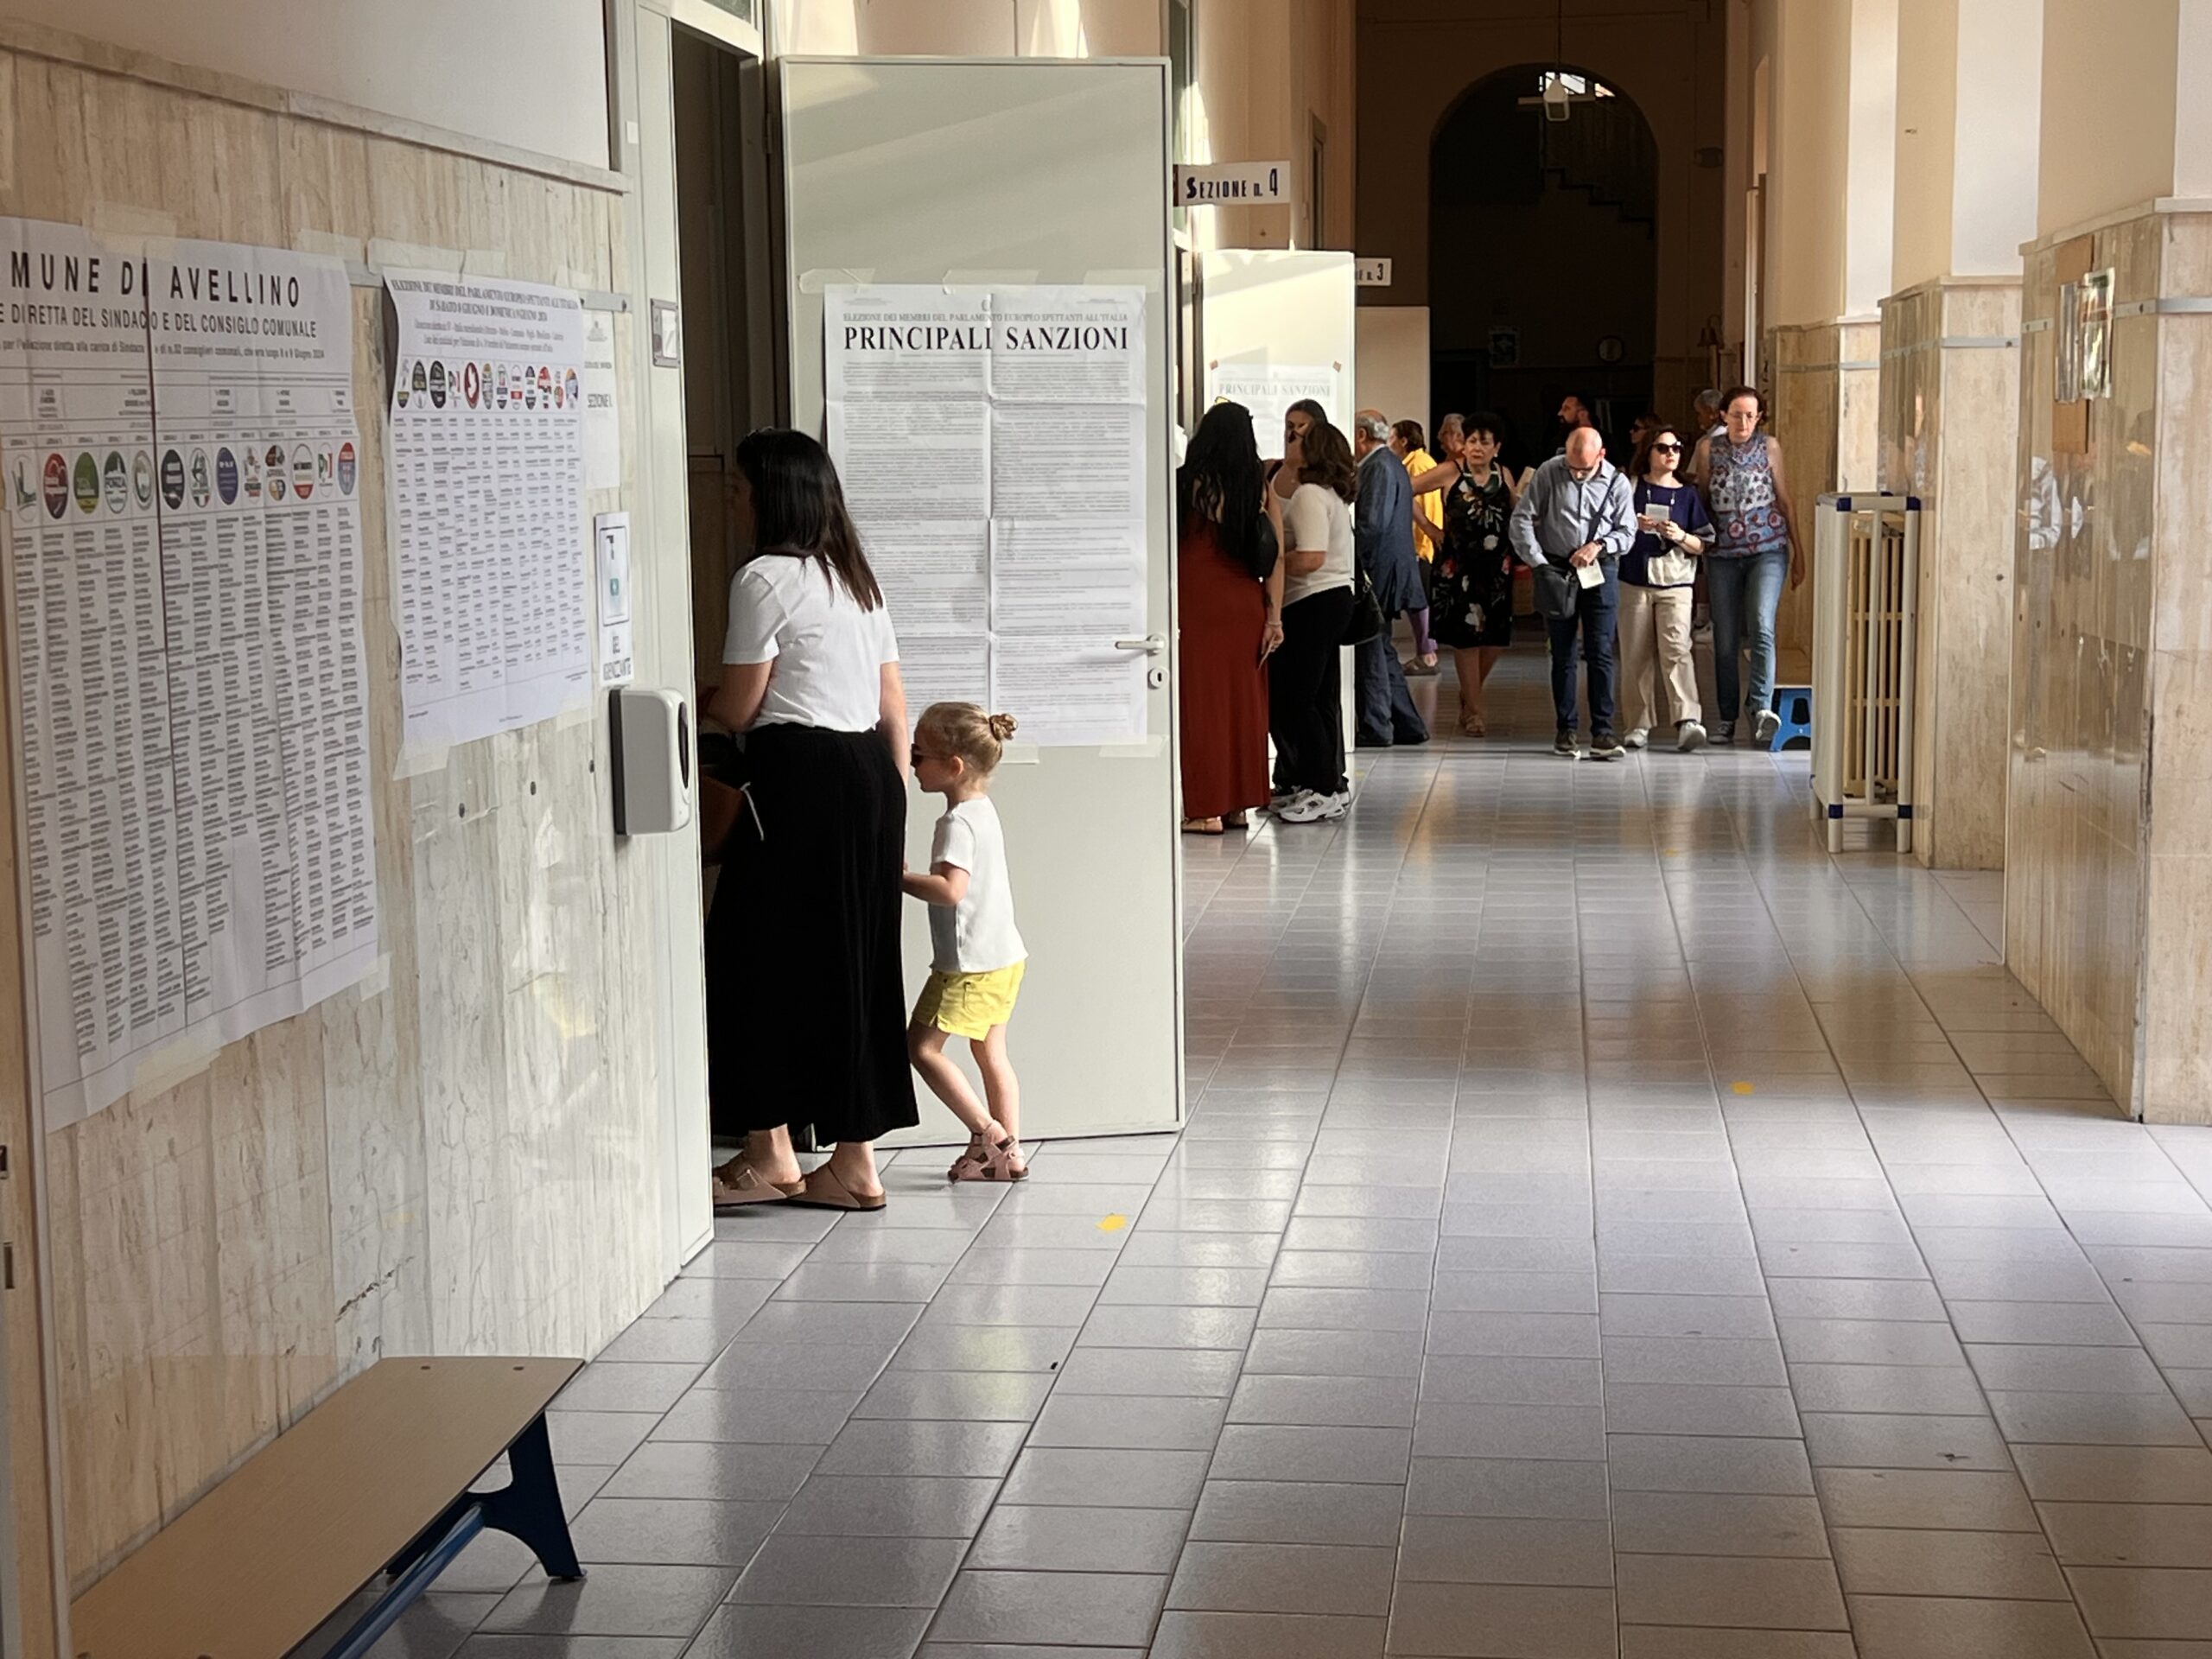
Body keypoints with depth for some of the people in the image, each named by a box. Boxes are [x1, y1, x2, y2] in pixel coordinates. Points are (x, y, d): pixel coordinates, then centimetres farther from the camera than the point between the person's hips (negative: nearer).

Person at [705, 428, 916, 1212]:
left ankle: (769, 1154, 5)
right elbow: (894, 705, 16)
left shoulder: (764, 577, -8)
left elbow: (737, 709, -7)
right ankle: (853, 1162, 13)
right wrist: (894, 799, 18)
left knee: (764, 958, 1)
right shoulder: (857, 579, 17)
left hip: (800, 779, -9)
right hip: (870, 771, 9)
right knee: (855, 963, 10)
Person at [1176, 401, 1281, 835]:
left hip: (1198, 605, -4)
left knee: (1203, 703, 1)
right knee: (1243, 702, 11)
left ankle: (1206, 809, 2)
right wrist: (1274, 617, 1)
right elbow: (1275, 557, -1)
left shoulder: (1186, 482, -7)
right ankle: (1239, 804, 17)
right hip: (1246, 606, 4)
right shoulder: (1260, 487, 2)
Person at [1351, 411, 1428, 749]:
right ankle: (1408, 725, 17)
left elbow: (1371, 522, -22)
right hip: (1387, 570, 10)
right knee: (1381, 649, 14)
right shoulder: (1391, 463, 17)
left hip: (1377, 569, -10)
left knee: (1371, 649, -6)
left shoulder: (1380, 467, -14)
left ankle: (1375, 728, -3)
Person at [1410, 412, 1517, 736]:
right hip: (1459, 567, -4)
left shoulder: (1504, 475, 6)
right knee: (1466, 636, 0)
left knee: (1497, 638, 4)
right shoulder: (1450, 472, -7)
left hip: (1496, 567, 4)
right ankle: (1474, 710, 9)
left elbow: (1516, 517, 15)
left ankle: (1469, 694, 28)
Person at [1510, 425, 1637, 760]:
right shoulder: (1548, 474, -3)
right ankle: (1565, 729, 14)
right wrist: (1537, 562, -8)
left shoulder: (1616, 482, -1)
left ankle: (1602, 730, -5)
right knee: (1562, 655, 7)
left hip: (1600, 572, 0)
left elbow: (1627, 530, 5)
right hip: (1556, 570, 0)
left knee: (1600, 653, -6)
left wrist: (1599, 546, -13)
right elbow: (1522, 518, -1)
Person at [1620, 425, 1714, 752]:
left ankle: (1687, 722, -25)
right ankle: (1638, 725, 9)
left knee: (1676, 650, -16)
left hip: (1675, 583, 0)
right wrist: (1634, 526, -10)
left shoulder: (1688, 494, 10)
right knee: (1635, 656, 0)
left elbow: (1701, 546, 10)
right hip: (1635, 582, 1)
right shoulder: (1631, 488, 7)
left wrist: (1681, 537, -10)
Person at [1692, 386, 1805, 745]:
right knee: (1725, 640, 4)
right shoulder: (1709, 449, 4)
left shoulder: (1769, 447, 3)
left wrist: (1799, 552, 9)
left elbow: (1785, 501, 8)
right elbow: (1701, 501, 11)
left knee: (1761, 626, -21)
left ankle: (1761, 706, -28)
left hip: (1768, 550, -2)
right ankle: (1726, 718, 14)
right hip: (1723, 554, 2)